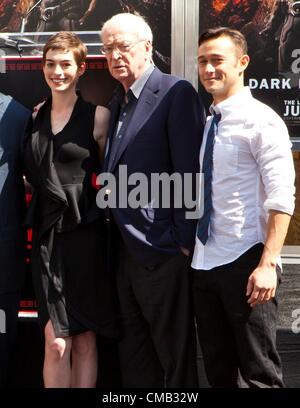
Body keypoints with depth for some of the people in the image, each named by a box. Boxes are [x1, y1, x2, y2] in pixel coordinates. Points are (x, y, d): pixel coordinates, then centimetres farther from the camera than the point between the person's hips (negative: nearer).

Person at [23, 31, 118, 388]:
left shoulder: (97, 116, -3)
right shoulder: (36, 117, 10)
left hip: (85, 234, -3)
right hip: (47, 235, 3)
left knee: (84, 339, 3)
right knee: (55, 340, 1)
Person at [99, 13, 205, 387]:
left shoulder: (176, 93, -11)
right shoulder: (117, 102, 16)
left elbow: (189, 171, -16)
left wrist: (184, 241, -16)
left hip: (162, 251, -8)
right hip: (125, 250, 8)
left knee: (174, 354, 4)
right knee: (133, 354, 17)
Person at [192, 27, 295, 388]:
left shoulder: (261, 120, -9)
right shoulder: (204, 123, 12)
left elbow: (281, 199, -16)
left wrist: (267, 264, -23)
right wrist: (188, 247, 8)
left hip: (245, 263, -7)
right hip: (203, 263, 7)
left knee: (260, 372, 1)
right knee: (217, 370, 16)